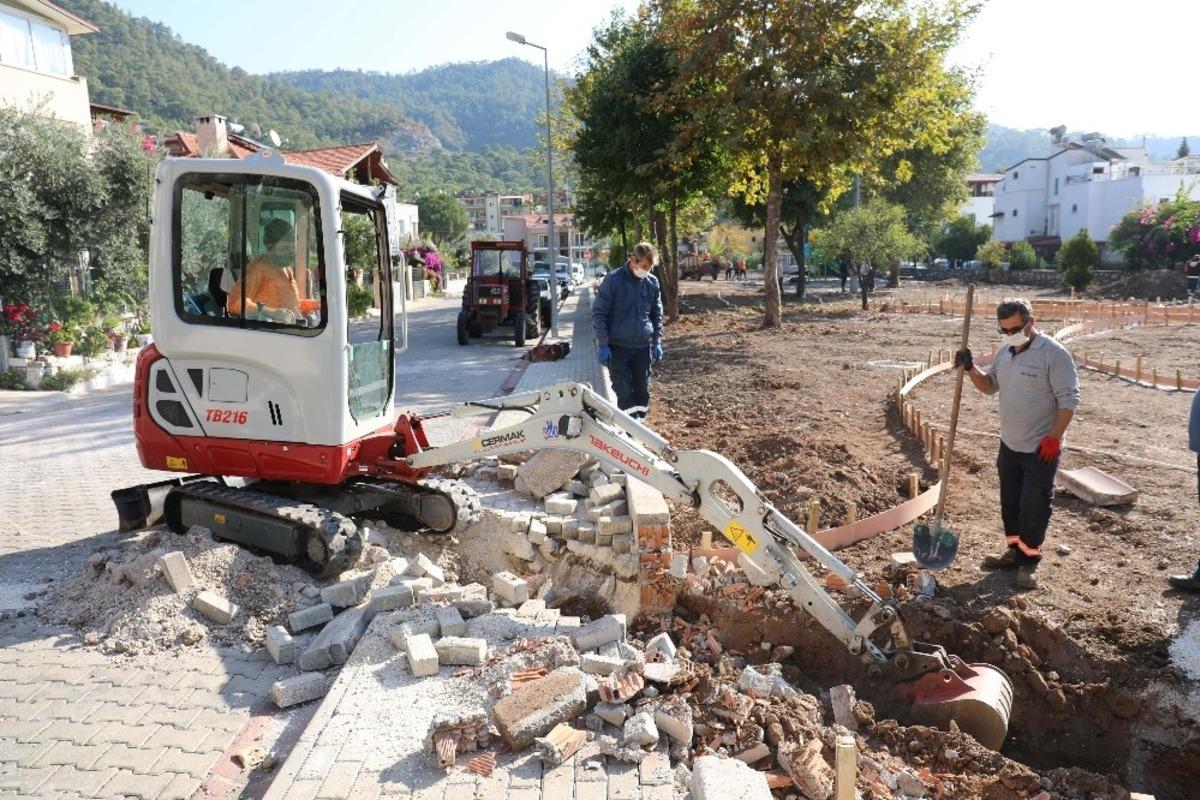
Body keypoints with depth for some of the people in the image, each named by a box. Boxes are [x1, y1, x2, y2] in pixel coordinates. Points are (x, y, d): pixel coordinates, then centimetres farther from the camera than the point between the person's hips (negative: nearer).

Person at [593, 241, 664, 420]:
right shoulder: (613, 280, -10)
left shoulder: (653, 283, 3)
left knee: (643, 391, 8)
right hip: (617, 347, -4)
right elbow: (599, 313, -7)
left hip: (643, 346, 4)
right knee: (624, 392, -5)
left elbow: (657, 314, 14)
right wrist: (602, 344, -11)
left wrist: (657, 342, 9)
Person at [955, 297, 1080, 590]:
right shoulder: (1004, 351, 6)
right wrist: (971, 369, -3)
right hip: (1009, 445, 7)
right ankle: (1015, 551, 30)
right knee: (1010, 501, 16)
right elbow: (990, 385, 16)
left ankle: (1029, 561, 12)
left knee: (1034, 505, 0)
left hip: (1041, 449, -7)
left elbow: (1069, 398, -16)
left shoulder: (1054, 353, -17)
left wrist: (1054, 437, -20)